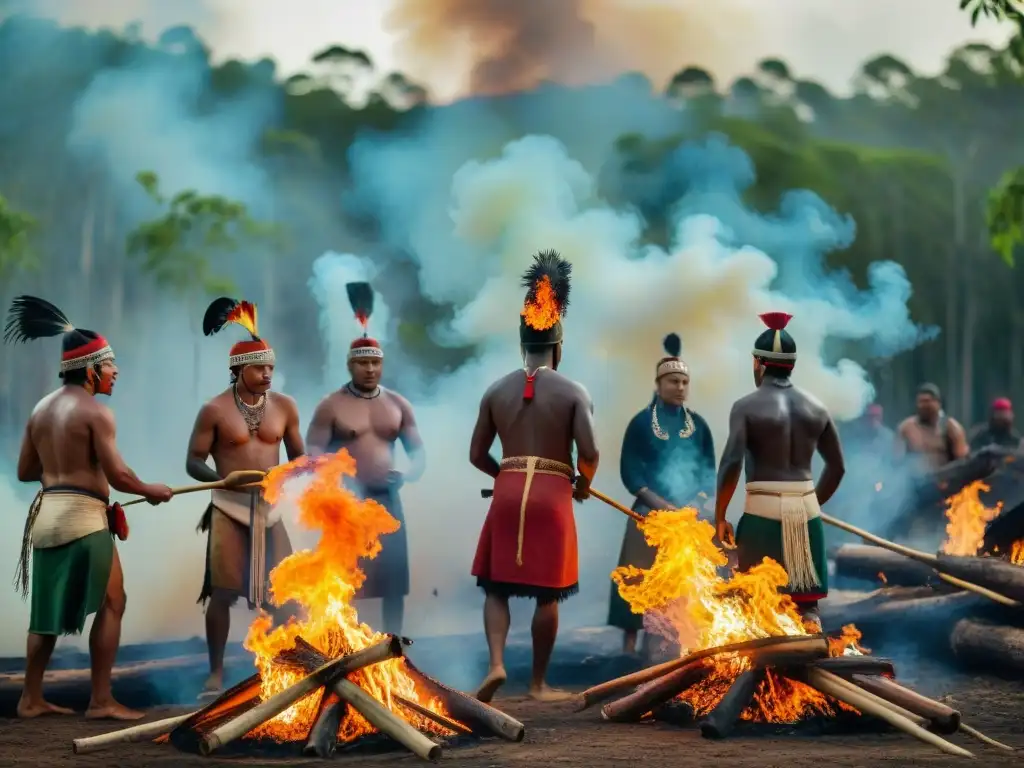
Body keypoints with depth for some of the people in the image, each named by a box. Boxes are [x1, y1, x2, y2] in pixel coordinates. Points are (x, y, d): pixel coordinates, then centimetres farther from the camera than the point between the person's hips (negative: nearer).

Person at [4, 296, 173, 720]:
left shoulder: (40, 409, 13)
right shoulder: (96, 412, -11)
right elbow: (118, 475, -16)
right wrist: (152, 491, 0)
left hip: (46, 514, 8)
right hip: (83, 516, -8)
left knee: (48, 609, 14)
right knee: (111, 604, -1)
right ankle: (101, 700, -3)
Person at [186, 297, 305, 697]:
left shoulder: (284, 406, 2)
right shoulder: (215, 409, -7)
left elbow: (298, 456, 10)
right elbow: (193, 462, -5)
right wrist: (222, 478, -23)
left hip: (270, 507, 3)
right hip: (229, 507, -3)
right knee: (222, 591, -2)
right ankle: (216, 674, 7)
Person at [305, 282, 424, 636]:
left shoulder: (398, 404, 9)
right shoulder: (331, 406, -1)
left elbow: (417, 448, 10)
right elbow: (312, 452, -5)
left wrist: (411, 473, -12)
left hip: (387, 499, 3)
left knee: (394, 579, 2)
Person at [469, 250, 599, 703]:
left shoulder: (497, 390, 6)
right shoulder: (573, 392, -3)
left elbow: (477, 455, 6)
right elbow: (589, 453, -12)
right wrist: (584, 484, 8)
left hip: (507, 494, 2)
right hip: (552, 496, -2)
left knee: (497, 585, 10)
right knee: (547, 594, 6)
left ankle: (496, 663, -10)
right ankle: (539, 682, 12)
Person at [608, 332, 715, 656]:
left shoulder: (698, 426, 9)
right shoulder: (641, 423, 0)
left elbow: (709, 472, 7)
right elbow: (629, 471, -4)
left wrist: (694, 505, -11)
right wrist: (662, 505, -15)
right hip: (650, 515, -3)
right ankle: (629, 648, -4)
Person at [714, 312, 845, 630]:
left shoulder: (747, 406, -6)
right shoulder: (815, 407, 9)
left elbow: (731, 464, -16)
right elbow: (837, 466, 12)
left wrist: (720, 515, -7)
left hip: (763, 512, -4)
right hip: (806, 511, 4)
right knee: (806, 604, 7)